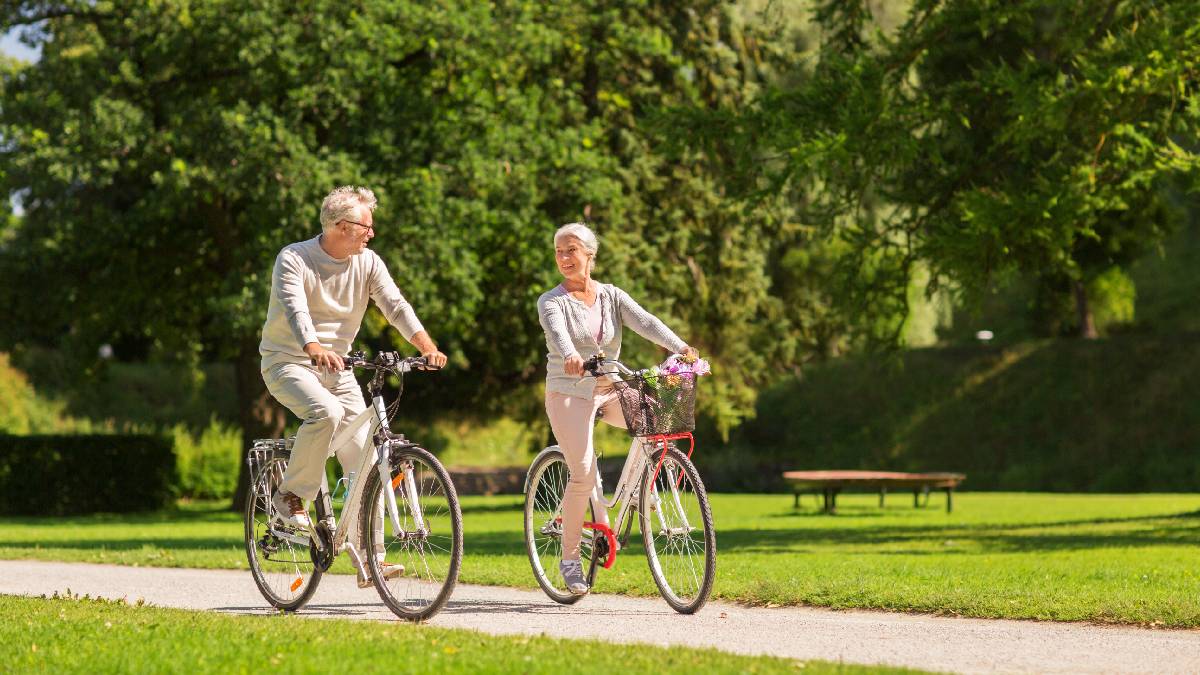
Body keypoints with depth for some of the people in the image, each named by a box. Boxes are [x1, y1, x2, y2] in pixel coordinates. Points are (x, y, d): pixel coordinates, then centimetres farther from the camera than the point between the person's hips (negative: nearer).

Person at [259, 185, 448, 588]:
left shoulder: (367, 263, 0)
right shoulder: (294, 260, -14)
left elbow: (395, 305, -12)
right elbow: (295, 309, -30)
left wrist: (427, 346, -30)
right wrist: (315, 350, -50)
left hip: (336, 366, 5)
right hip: (288, 362, -5)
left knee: (364, 458, -6)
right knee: (327, 411, -35)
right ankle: (291, 496, -15)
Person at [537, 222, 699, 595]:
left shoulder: (612, 296, 6)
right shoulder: (551, 301, -4)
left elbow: (646, 322, -10)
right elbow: (557, 332, -26)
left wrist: (681, 348, -29)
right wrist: (571, 356, -50)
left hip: (610, 390, 4)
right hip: (570, 392, -4)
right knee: (583, 474, -17)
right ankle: (570, 557, 0)